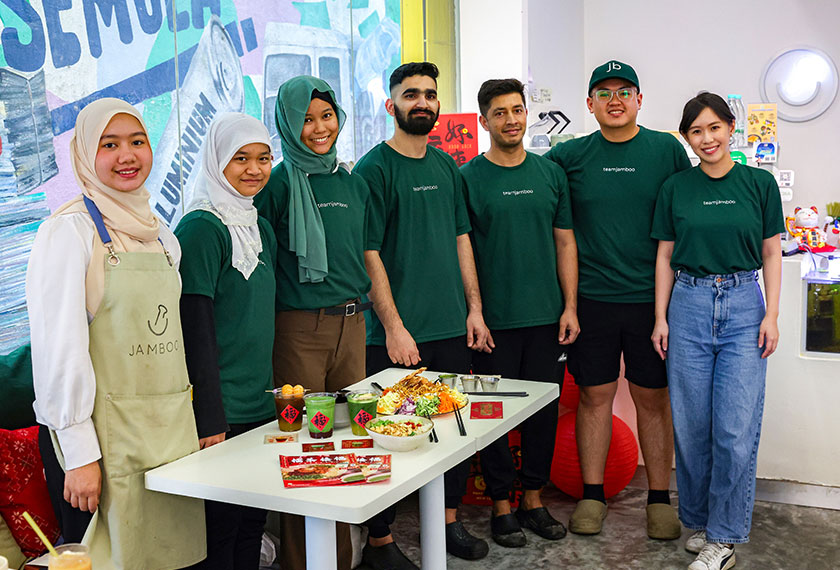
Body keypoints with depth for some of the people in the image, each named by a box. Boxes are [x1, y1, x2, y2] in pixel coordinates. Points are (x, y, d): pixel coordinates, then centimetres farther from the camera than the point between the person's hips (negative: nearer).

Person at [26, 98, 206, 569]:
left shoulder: (163, 237, 12)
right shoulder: (69, 230, -8)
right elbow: (60, 347, -13)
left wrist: (188, 421, 13)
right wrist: (79, 455, -16)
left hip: (171, 426, 6)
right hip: (103, 432, -6)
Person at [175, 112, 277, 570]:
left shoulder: (261, 228, 13)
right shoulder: (201, 228, -12)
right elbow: (196, 330, -16)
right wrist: (209, 419, -18)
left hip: (261, 407, 8)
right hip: (220, 411, -8)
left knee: (252, 524, 15)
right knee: (219, 533, 2)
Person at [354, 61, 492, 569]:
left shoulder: (447, 166, 12)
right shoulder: (374, 168, -7)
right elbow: (369, 255, -12)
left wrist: (474, 308, 9)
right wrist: (394, 327, -16)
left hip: (453, 327, 7)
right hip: (397, 334, -6)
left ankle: (449, 521, 31)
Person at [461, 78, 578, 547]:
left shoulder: (551, 172, 7)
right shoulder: (468, 178, -2)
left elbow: (565, 243, 9)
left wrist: (570, 307, 3)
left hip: (547, 316, 3)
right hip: (493, 319, -3)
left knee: (544, 409, 11)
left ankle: (534, 498, 27)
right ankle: (501, 504, 21)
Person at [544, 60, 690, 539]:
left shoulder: (668, 150, 3)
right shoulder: (569, 156, 2)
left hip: (651, 297, 0)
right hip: (591, 297, 0)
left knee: (654, 396, 8)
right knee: (595, 394, 7)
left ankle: (660, 498, 21)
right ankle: (592, 495, 20)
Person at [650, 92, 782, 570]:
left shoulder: (759, 183, 2)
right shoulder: (676, 188, 5)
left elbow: (772, 253, 5)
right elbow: (665, 257, 8)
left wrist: (771, 315, -2)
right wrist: (661, 318, 3)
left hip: (743, 305, -1)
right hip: (689, 303, 1)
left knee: (737, 430, -4)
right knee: (692, 425, 5)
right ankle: (699, 521, 23)